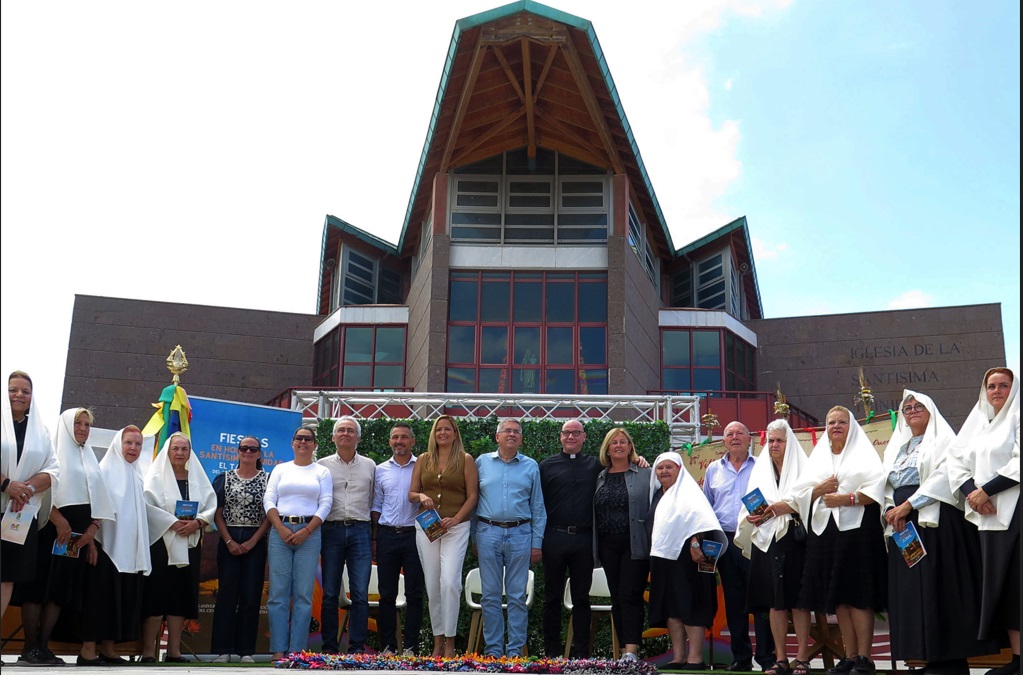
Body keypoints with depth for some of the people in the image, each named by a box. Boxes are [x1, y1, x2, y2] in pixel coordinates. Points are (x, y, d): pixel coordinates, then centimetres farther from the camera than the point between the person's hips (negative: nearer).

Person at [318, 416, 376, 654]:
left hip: (360, 530, 0)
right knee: (330, 594, 2)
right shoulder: (323, 465, 9)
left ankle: (357, 648, 2)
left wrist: (374, 537, 10)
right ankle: (329, 648, 8)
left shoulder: (369, 466, 12)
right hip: (332, 530, 0)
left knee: (360, 594, -4)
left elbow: (374, 503, 15)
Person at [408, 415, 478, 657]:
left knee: (449, 582, -15)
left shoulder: (465, 460, 3)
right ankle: (438, 641, 14)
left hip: (456, 526, -3)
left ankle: (449, 643, -6)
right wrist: (420, 496, -10)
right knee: (432, 585, 5)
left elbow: (472, 496, 0)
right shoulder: (423, 460, 12)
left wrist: (455, 519, -13)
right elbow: (411, 493, 13)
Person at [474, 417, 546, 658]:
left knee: (517, 596, 2)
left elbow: (538, 507, 9)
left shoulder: (531, 466, 8)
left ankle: (515, 650, 9)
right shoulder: (482, 462, 8)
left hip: (520, 534, 0)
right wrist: (472, 537, 2)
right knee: (490, 595, 4)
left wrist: (537, 543, 3)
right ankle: (493, 649, 11)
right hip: (488, 532, 0)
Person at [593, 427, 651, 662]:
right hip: (608, 545, 5)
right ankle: (625, 650, 14)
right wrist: (594, 547, 5)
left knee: (630, 596, -10)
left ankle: (632, 650, -10)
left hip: (635, 544, -4)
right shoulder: (600, 478, 12)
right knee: (616, 598, 7)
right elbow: (593, 513, 10)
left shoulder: (645, 475, 1)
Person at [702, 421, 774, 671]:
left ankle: (767, 656, 2)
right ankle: (741, 657, 15)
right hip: (725, 541, 3)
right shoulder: (714, 470, 14)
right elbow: (706, 506, 19)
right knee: (733, 601, 7)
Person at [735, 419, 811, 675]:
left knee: (798, 598, -5)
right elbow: (749, 506, 13)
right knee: (774, 599, 1)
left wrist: (786, 507, -18)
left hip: (795, 539, -3)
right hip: (766, 539, 3)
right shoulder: (760, 470, 18)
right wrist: (752, 517, -8)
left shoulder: (801, 468, 7)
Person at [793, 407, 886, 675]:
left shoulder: (863, 452, 5)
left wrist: (845, 498, -16)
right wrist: (820, 489, -5)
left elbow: (875, 489, -8)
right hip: (825, 531, 5)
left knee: (858, 596, -8)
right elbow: (800, 492, 13)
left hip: (857, 529, -5)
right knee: (838, 599, 4)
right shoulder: (818, 457, 20)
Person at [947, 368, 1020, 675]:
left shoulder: (1017, 417, 0)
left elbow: (1019, 464, -13)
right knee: (998, 582, 3)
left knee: (1016, 581, -8)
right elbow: (957, 462, 11)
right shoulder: (977, 422, 19)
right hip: (989, 513, 6)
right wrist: (971, 492, -6)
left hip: (1016, 510, -6)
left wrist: (986, 491, -14)